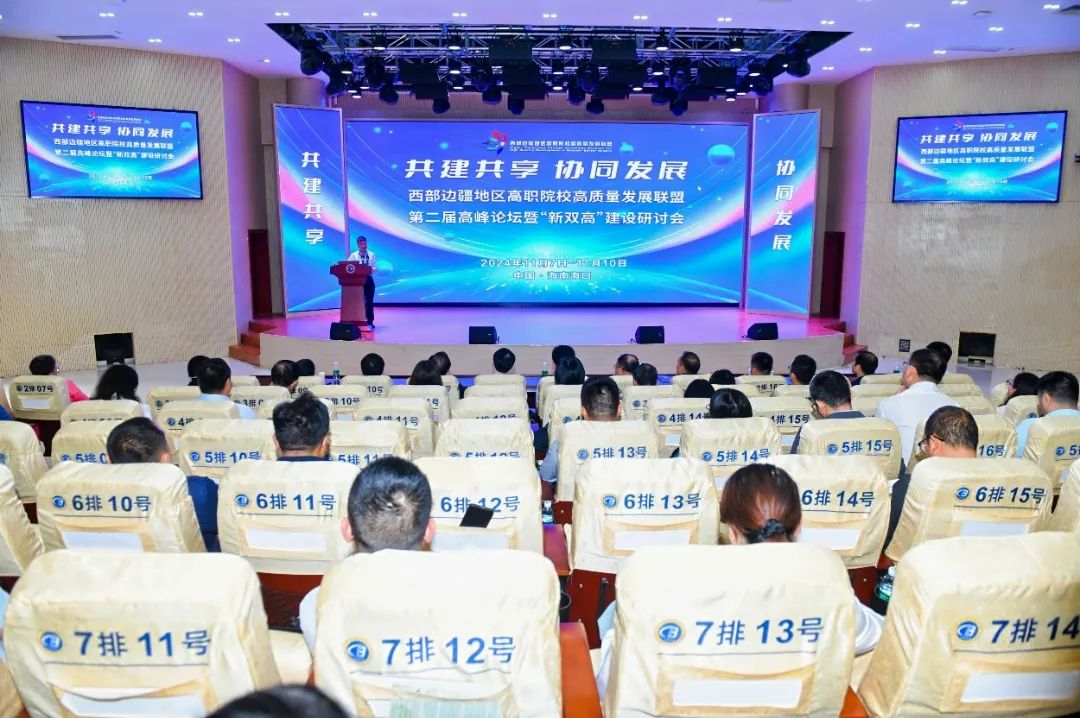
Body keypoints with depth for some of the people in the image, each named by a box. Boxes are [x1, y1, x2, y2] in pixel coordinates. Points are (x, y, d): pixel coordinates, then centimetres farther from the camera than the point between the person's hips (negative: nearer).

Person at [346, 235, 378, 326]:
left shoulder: (372, 255, 7)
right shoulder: (353, 255, 4)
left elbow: (376, 268, 1)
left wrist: (369, 270, -17)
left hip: (369, 279, 1)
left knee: (369, 301, 2)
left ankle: (370, 321, 7)